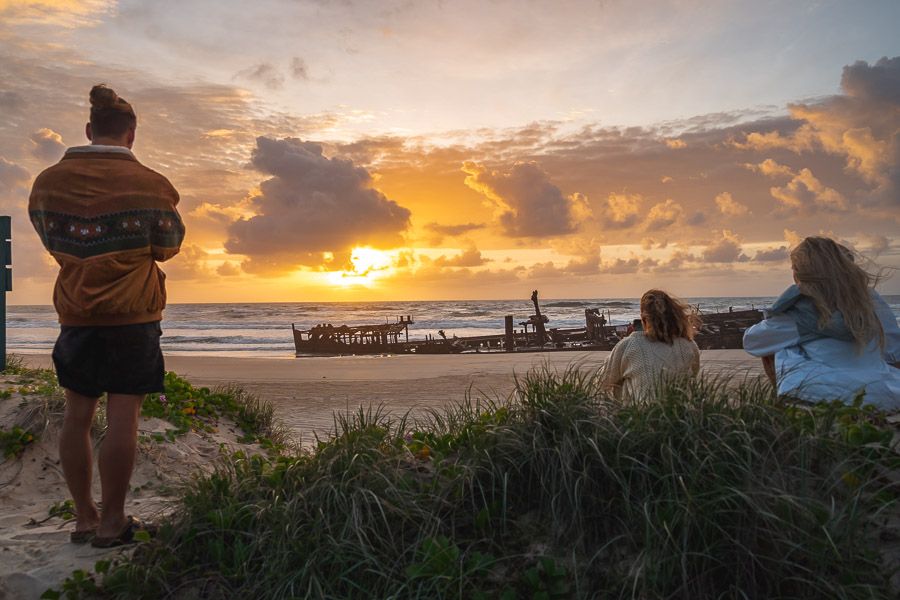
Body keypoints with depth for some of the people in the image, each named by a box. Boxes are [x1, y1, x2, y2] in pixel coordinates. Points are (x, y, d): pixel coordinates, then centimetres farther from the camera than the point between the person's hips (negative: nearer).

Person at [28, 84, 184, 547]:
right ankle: (112, 522, 5)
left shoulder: (49, 181, 2)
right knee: (122, 417, 0)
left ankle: (84, 517, 18)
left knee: (77, 414, 10)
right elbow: (167, 246, 3)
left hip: (75, 314, 4)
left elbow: (51, 240, 16)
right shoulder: (149, 184, -9)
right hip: (132, 316, -4)